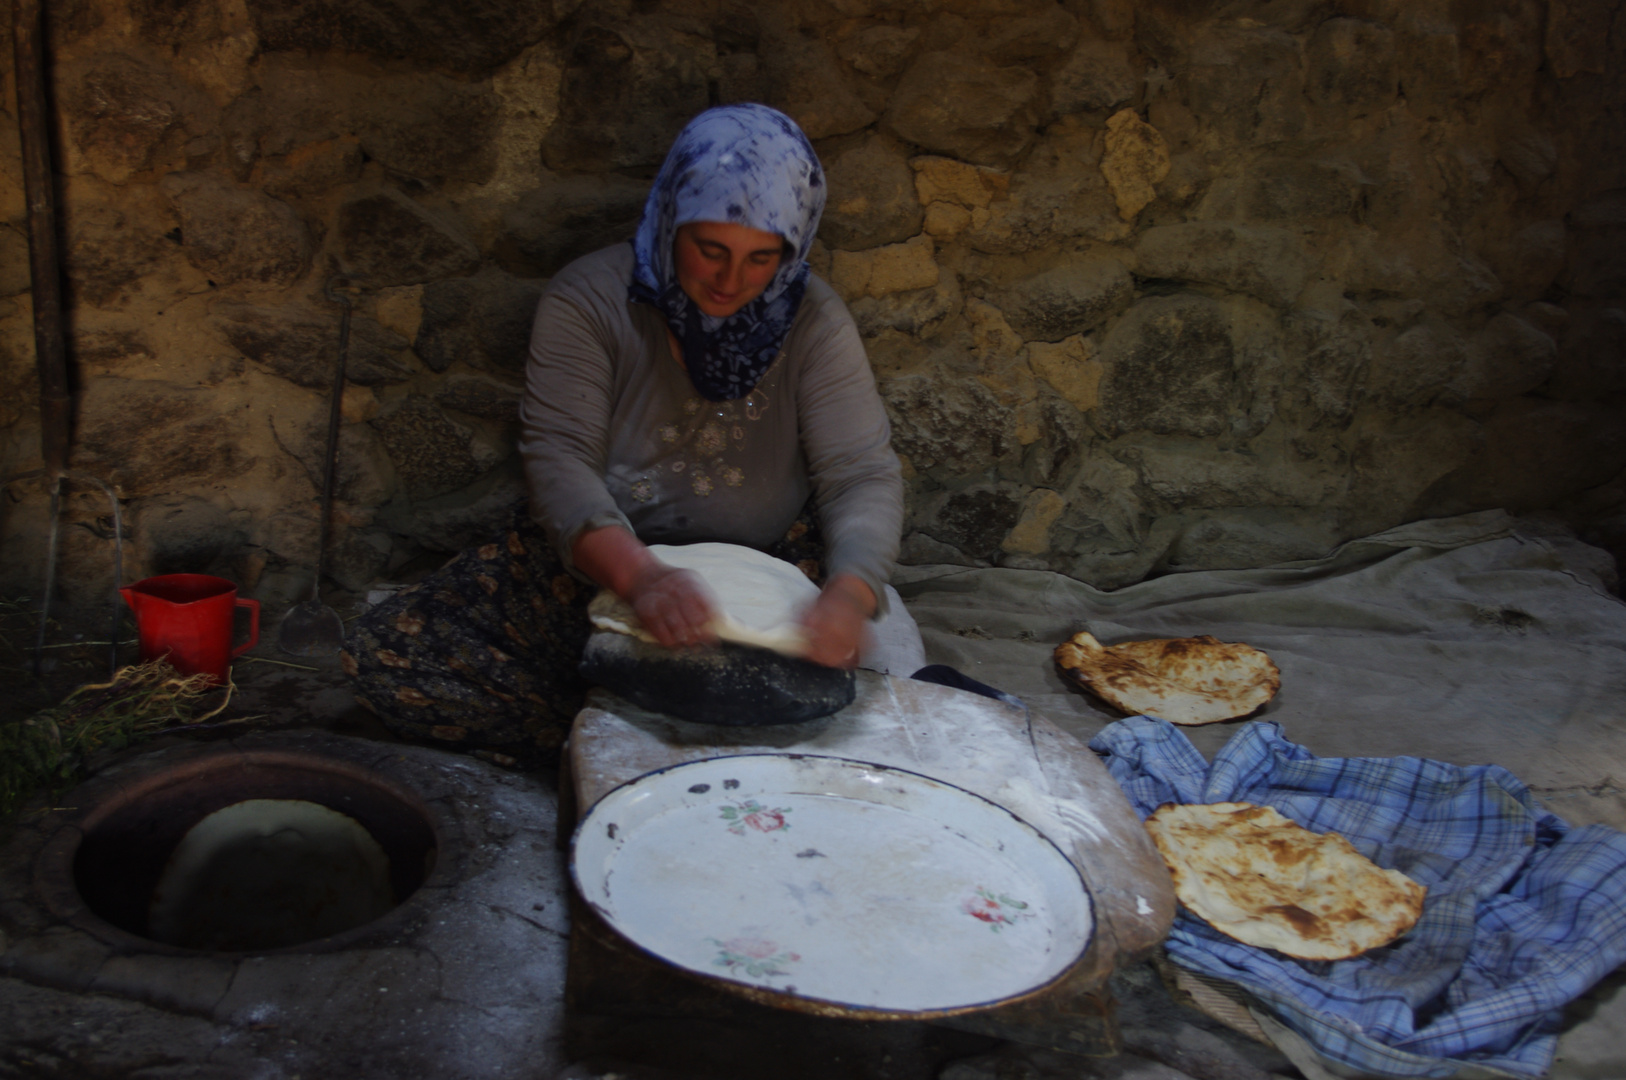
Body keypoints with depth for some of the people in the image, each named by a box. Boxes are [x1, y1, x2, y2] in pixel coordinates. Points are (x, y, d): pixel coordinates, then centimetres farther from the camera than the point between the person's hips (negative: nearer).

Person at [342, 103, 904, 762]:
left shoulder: (813, 322, -7)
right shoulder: (588, 299, -10)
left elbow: (864, 473, -11)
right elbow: (558, 455, -18)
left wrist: (849, 591, -34)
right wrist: (638, 575, -38)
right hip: (588, 564, 0)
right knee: (381, 657, -16)